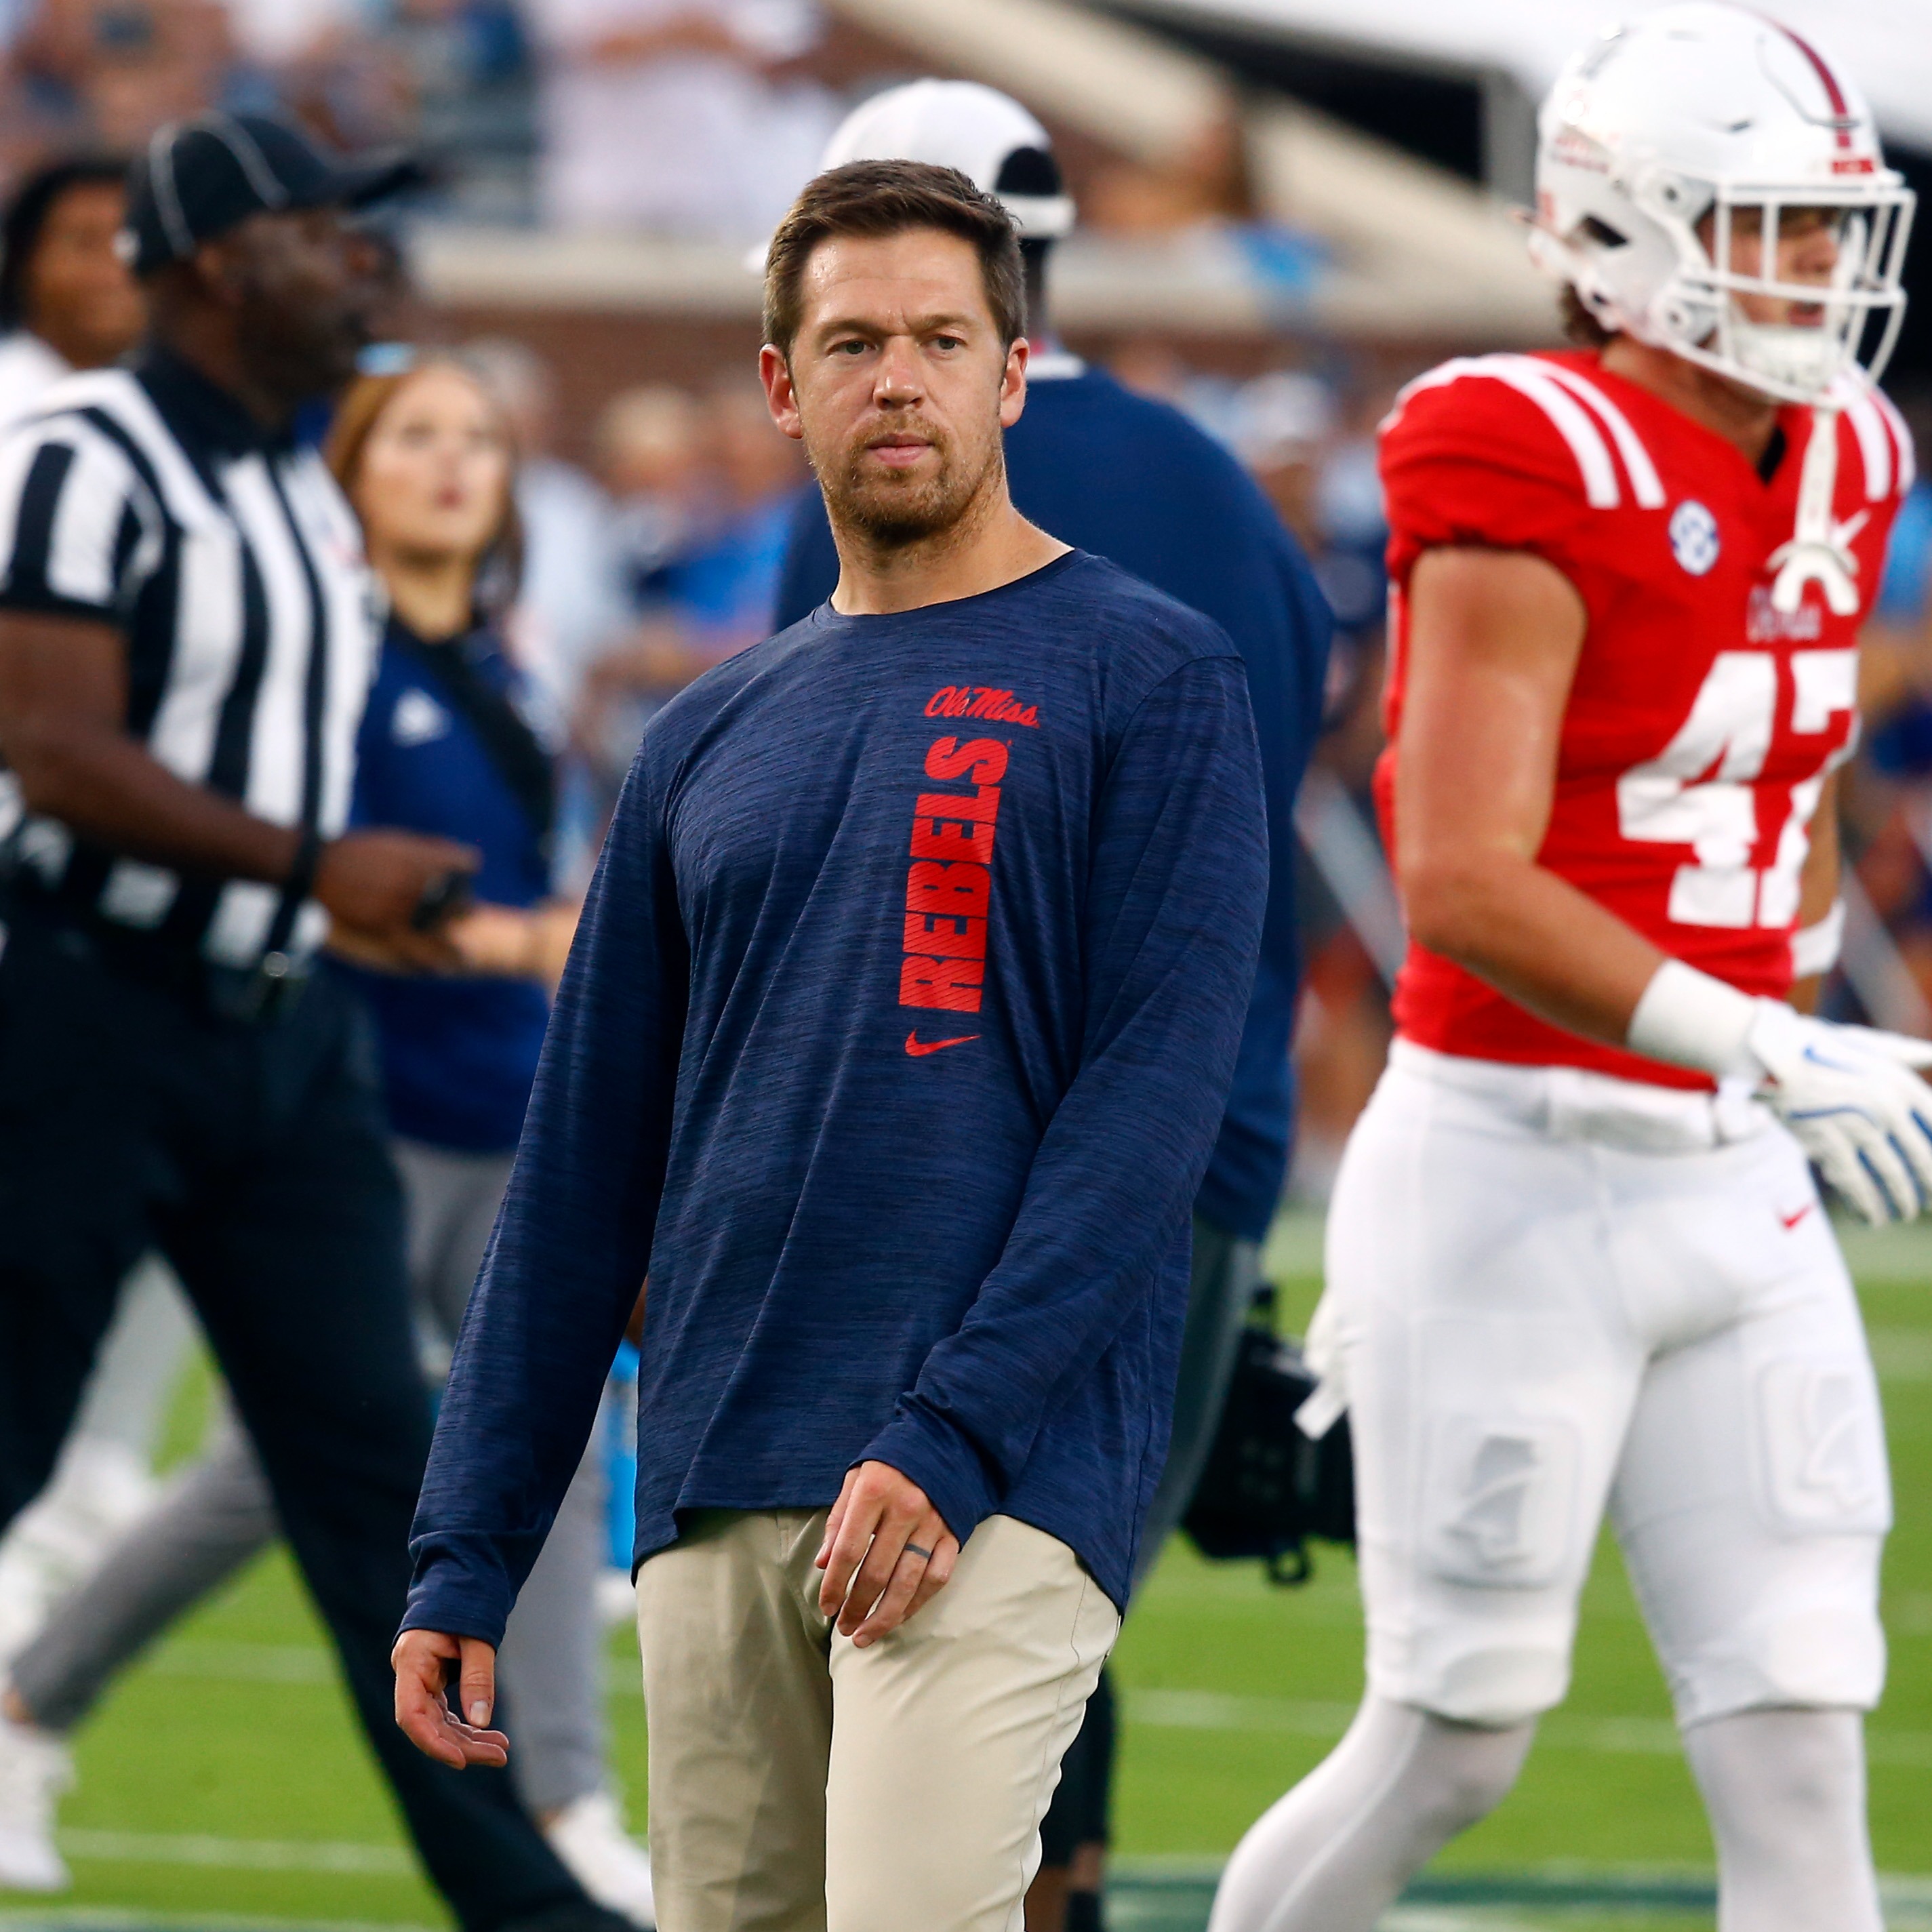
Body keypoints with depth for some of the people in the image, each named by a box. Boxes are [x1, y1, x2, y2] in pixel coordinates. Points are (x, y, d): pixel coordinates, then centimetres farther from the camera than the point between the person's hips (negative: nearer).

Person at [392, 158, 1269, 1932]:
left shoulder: (1149, 680, 2)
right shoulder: (711, 739, 18)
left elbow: (1155, 1089, -8)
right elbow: (588, 1160, 18)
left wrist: (950, 1434, -17)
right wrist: (468, 1554, 13)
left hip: (996, 1482, -6)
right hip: (719, 1494, 6)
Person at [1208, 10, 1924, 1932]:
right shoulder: (1535, 475, -16)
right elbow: (1464, 884, -23)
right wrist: (1774, 1056, -30)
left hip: (1734, 1197, 7)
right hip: (1508, 1182, -7)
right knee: (1452, 1748, 3)